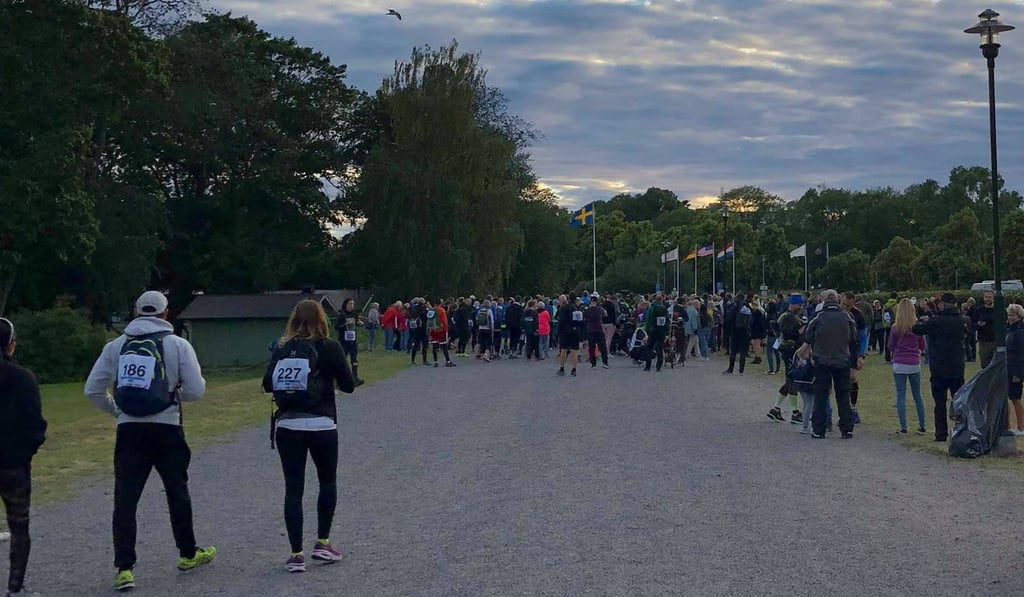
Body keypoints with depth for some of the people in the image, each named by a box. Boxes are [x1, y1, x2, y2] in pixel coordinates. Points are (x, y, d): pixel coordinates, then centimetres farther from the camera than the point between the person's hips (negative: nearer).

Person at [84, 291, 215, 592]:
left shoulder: (116, 345, 5)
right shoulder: (177, 344, -3)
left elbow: (93, 390, 5)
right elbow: (196, 390, -7)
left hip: (129, 432, 1)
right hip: (166, 430, -1)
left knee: (125, 500, 4)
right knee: (177, 493, 16)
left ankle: (124, 569, -1)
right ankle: (188, 553, 31)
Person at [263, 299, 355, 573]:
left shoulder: (282, 349, 3)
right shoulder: (329, 348, -5)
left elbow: (267, 384, 4)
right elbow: (348, 385, -3)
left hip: (286, 426, 2)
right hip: (321, 425, -2)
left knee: (293, 488, 6)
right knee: (328, 481, 20)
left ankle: (296, 555, 5)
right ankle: (323, 543, 19)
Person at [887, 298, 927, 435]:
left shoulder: (895, 328, -9)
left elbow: (890, 347, 1)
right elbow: (922, 346, 7)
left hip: (899, 365, -2)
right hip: (914, 364, 2)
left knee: (901, 395, 3)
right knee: (917, 395, 13)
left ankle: (903, 427, 0)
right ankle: (922, 426, 15)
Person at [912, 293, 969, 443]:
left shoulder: (935, 321, -14)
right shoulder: (962, 321, 0)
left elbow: (916, 329, -9)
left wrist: (924, 320, 14)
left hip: (939, 369, -3)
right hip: (957, 368, 3)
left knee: (940, 403, 4)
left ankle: (941, 433, 3)